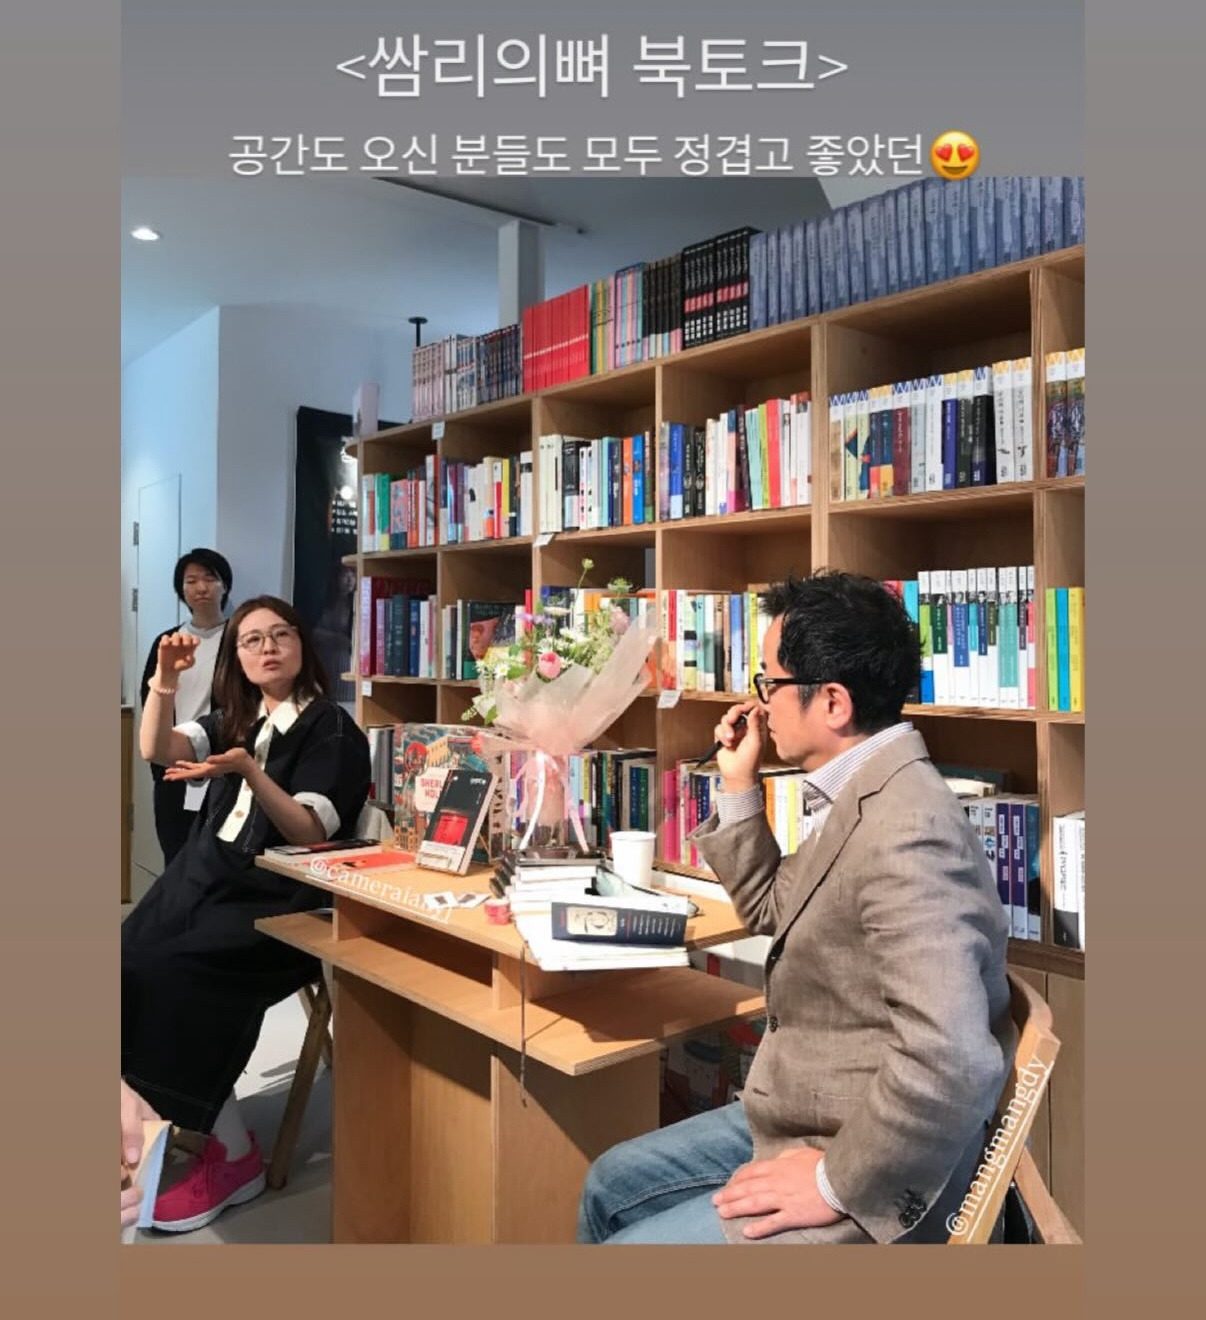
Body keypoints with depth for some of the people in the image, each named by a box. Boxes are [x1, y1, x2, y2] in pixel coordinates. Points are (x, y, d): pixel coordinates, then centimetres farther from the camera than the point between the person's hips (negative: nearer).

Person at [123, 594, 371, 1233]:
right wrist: (165, 678, -14)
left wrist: (249, 771, -26)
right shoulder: (233, 719, 17)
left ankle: (232, 1155, -13)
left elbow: (310, 834, -12)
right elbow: (156, 750, 1)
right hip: (205, 878, 6)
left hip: (280, 898, -6)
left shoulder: (331, 729, -3)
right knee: (126, 966, -20)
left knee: (168, 975, -26)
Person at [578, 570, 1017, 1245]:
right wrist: (740, 785, 6)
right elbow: (775, 910, 16)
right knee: (612, 1185, 18)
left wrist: (840, 1184, -23)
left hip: (866, 1166, -9)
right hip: (799, 1116, 9)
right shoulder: (861, 796, 3)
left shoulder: (905, 830, -30)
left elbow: (953, 1061, -35)